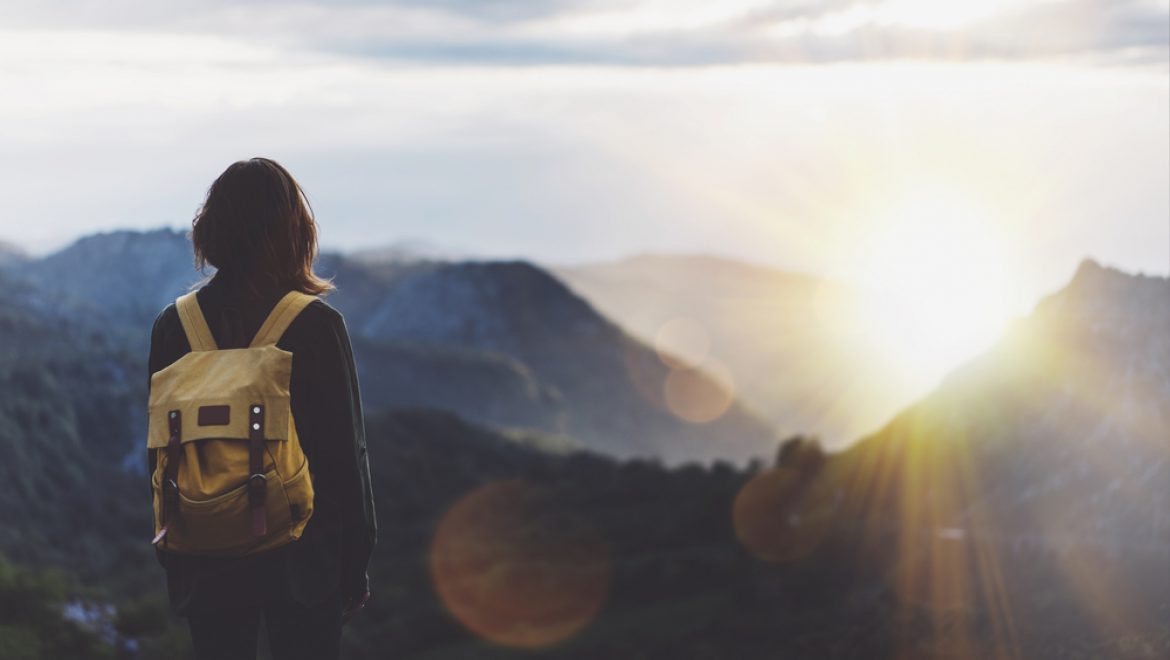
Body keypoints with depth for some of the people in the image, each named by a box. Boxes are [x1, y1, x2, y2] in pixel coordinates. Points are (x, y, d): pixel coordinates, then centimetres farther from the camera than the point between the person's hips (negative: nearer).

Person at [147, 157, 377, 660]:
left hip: (208, 564, 3)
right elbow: (346, 451, -9)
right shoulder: (318, 325, -11)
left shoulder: (173, 327, -3)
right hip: (302, 560, -2)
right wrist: (356, 562, 1)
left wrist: (172, 558, 13)